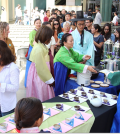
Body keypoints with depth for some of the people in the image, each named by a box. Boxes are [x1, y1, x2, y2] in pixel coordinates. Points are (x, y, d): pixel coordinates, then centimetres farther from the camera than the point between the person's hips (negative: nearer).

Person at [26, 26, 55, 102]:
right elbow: (41, 67, -21)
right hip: (39, 77, -9)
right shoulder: (38, 49, -24)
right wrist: (50, 80, -12)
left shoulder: (41, 45, 5)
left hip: (42, 74, 9)